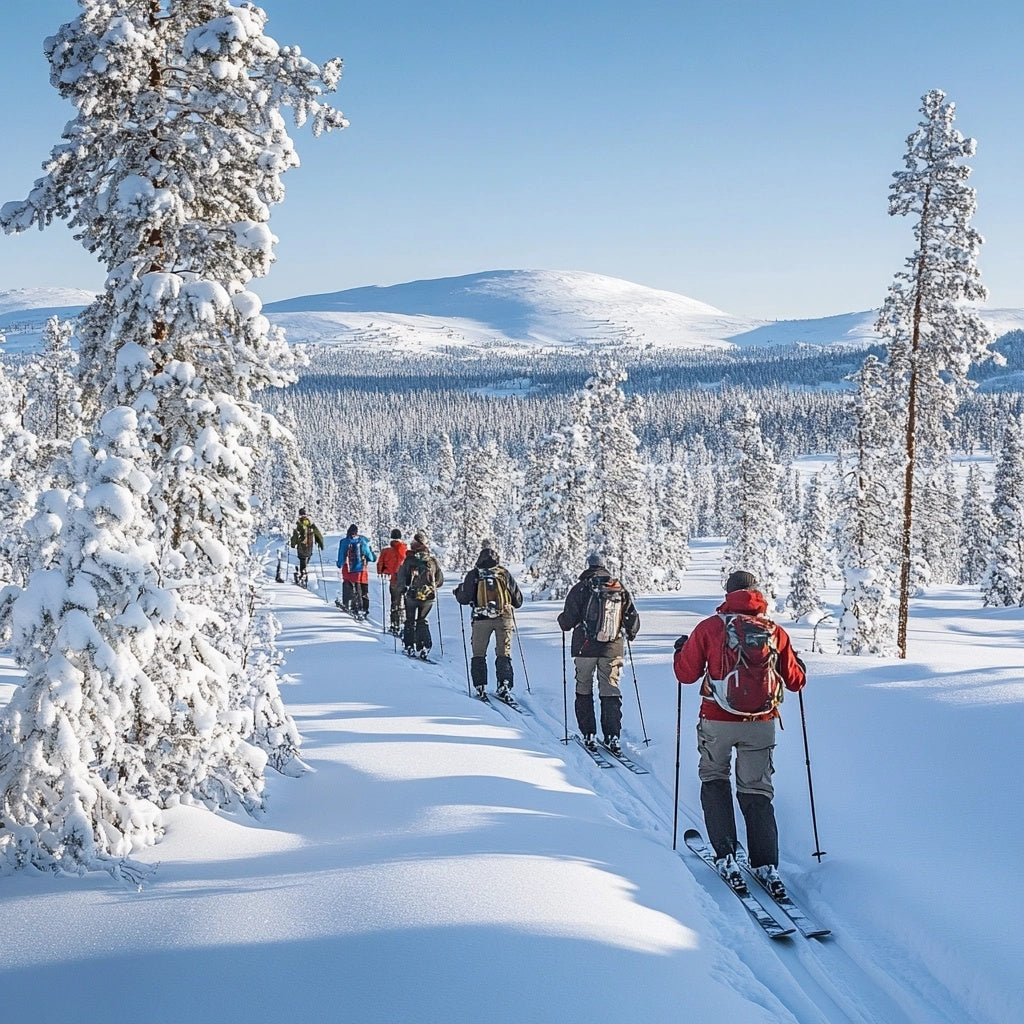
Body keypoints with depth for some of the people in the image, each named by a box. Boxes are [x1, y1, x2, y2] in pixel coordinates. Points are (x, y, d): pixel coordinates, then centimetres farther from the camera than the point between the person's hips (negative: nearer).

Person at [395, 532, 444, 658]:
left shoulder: (409, 560, -9)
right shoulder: (432, 560, -1)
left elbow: (400, 578, -8)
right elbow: (440, 580, 6)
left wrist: (403, 589, 10)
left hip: (412, 595, -2)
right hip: (429, 596, 2)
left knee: (410, 621, 14)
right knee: (422, 621, 18)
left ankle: (409, 648, 8)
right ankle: (424, 648, 6)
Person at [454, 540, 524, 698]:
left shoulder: (473, 574, -1)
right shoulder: (504, 573, 3)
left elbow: (464, 599, -1)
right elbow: (518, 600, 6)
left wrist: (458, 591, 20)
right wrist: (511, 605, 28)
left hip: (481, 619, -1)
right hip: (504, 618, 1)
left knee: (479, 654, 12)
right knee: (503, 654, 8)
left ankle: (480, 686, 6)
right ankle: (504, 685, -4)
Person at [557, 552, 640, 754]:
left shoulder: (580, 588, -4)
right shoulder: (620, 589, 4)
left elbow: (567, 621, -7)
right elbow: (633, 619, 6)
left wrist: (562, 620, 16)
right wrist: (631, 634, 26)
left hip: (585, 647, -2)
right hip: (612, 649, 2)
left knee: (584, 690, 10)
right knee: (611, 691, 7)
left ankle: (589, 735, 6)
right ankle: (612, 736, -1)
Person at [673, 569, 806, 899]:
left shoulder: (710, 627, -5)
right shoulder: (776, 632, 1)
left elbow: (686, 673, 1)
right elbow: (795, 681, 7)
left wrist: (681, 651, 22)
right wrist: (799, 665, 30)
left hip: (717, 723, -1)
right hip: (761, 724, 2)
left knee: (714, 779, 19)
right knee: (757, 791, 13)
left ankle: (726, 856, 7)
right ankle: (766, 865, 3)